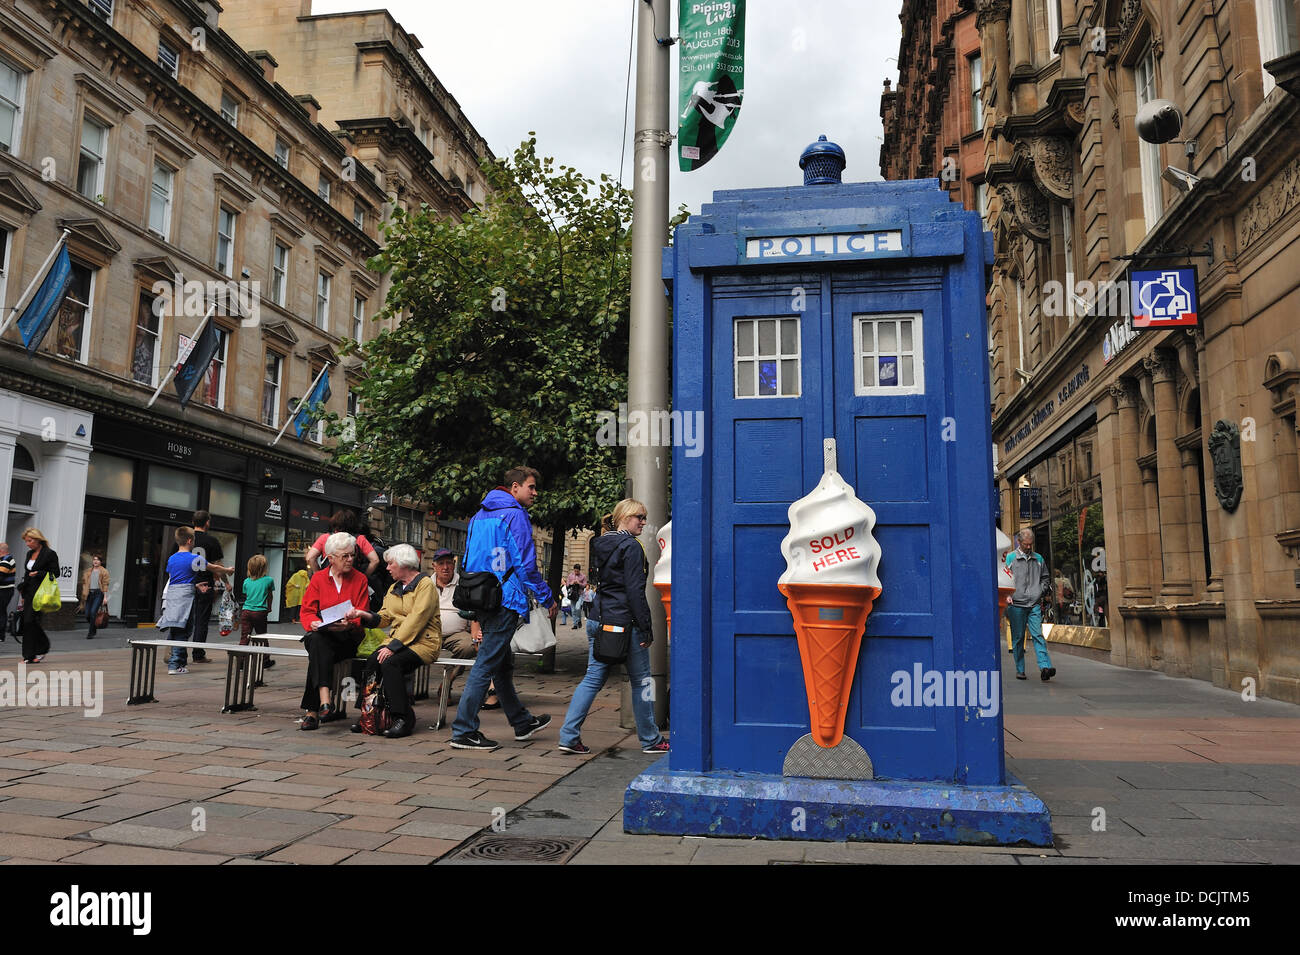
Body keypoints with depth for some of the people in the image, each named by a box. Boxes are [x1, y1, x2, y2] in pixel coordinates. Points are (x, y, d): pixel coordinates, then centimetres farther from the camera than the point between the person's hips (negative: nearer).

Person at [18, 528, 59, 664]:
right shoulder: (29, 553, 16)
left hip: (40, 593, -8)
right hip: (29, 592, 8)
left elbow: (55, 573, -8)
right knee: (26, 622, 6)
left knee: (30, 620, -14)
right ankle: (29, 655, 14)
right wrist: (23, 589, 19)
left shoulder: (50, 554, -7)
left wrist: (38, 574, -18)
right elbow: (27, 573, 23)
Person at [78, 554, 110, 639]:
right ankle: (94, 629, 27)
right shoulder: (88, 571, 16)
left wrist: (105, 597, -8)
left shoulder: (104, 571, 3)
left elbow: (105, 584, -2)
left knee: (93, 612, -16)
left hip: (98, 593, -5)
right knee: (87, 615, 1)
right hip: (89, 593, 5)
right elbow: (85, 583, 16)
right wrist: (84, 595, 8)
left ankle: (91, 633, -10)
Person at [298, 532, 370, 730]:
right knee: (317, 640, -35)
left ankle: (312, 710, -32)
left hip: (348, 637, -1)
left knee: (317, 652, -31)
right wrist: (314, 623, -17)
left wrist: (348, 623, -22)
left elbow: (362, 615, 1)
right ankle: (324, 699, -46)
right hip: (321, 634, 1)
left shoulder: (360, 579, 8)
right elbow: (307, 611, 7)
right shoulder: (318, 578, 12)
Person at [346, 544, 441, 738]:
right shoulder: (394, 588, 21)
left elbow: (416, 619, -17)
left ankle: (403, 718, -25)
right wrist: (363, 615, -4)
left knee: (390, 662, -31)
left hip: (422, 642, -7)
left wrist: (393, 646, -23)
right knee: (372, 662, -22)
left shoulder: (425, 585, -6)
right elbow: (384, 618, 14)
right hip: (397, 640, 7)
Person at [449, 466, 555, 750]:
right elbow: (526, 564, -14)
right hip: (505, 601, -10)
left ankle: (522, 722, 30)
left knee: (503, 664, 17)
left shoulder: (480, 516, 17)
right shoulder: (515, 516, -10)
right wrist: (547, 598, -5)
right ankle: (463, 732, -2)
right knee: (486, 665, -5)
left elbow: (468, 561, 21)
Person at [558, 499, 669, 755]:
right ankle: (650, 740, 17)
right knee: (641, 680, 6)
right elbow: (635, 591, -16)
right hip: (625, 622, -8)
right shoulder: (631, 547, -12)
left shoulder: (601, 545, 13)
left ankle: (569, 736, 3)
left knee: (592, 679, 9)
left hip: (598, 620, 8)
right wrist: (646, 629, -13)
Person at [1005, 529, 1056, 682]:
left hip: (1034, 605, 2)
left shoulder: (1038, 559, 15)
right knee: (1018, 637, 2)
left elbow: (1044, 578, 24)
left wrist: (1041, 595, 11)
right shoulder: (1010, 558, 6)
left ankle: (1044, 667, -18)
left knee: (1037, 635, -9)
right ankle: (1020, 670, 9)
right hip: (1016, 604, -2)